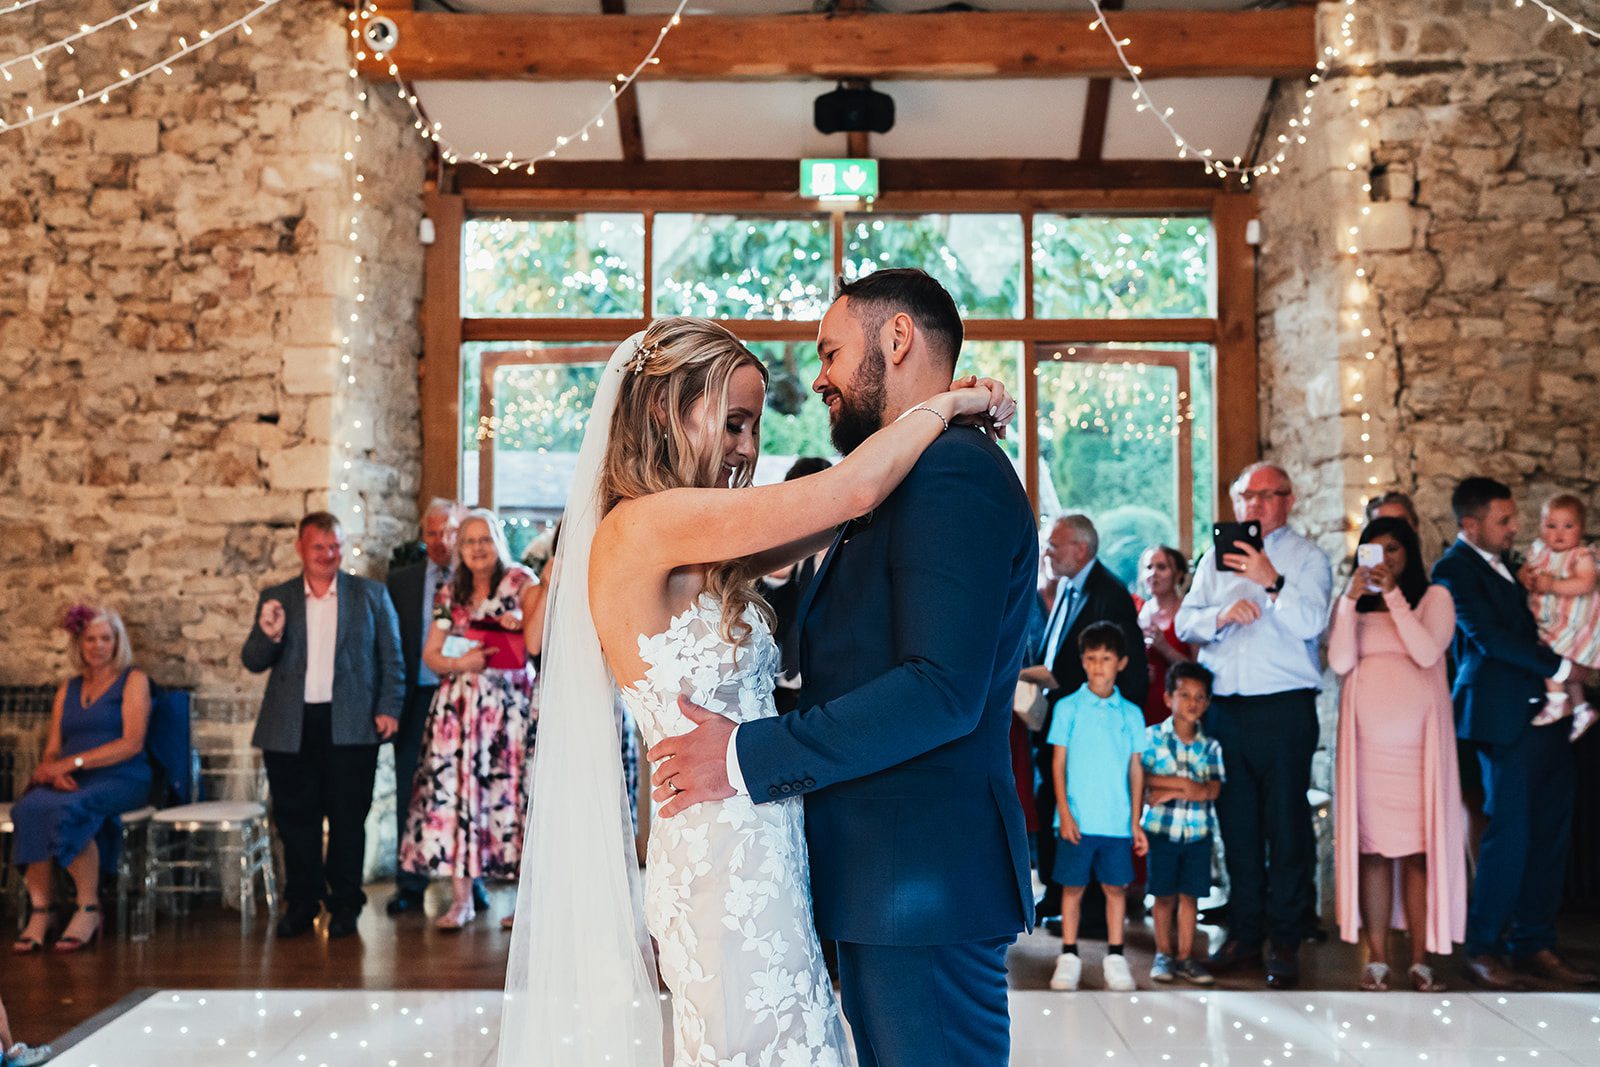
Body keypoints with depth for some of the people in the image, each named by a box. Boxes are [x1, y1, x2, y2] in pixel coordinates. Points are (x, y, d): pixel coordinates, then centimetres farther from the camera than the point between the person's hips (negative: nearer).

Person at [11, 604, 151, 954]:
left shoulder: (133, 680, 7)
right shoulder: (69, 688, 23)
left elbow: (132, 743, -6)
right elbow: (53, 749, 16)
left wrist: (74, 762, -14)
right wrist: (54, 771, -8)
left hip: (121, 780, -4)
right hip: (72, 782, 4)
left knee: (67, 810, -36)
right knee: (30, 807, -30)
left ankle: (89, 910, -23)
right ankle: (38, 913, -29)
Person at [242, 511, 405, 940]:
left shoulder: (371, 594, 8)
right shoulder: (275, 599, 11)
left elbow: (392, 658, 7)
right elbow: (253, 663, 7)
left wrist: (389, 708, -5)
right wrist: (269, 635, -14)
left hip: (350, 725, -1)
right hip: (290, 728, 2)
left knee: (348, 819, 2)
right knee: (295, 819, 5)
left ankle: (345, 904, 13)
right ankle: (301, 902, 17)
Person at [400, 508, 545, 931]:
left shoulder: (521, 581, 2)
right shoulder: (449, 594, 14)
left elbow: (533, 643, -11)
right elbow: (430, 654, 13)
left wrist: (547, 589, -17)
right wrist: (459, 663, -7)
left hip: (510, 705, -3)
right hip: (458, 706, 3)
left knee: (510, 792, -6)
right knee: (453, 791, -3)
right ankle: (461, 899, 4)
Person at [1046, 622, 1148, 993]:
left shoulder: (1130, 714, 6)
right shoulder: (1068, 708, 1)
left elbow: (1136, 768, 9)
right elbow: (1058, 763, 0)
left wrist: (1135, 820, 6)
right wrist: (1064, 812, -7)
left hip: (1118, 820, 2)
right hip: (1078, 819, -2)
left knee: (1115, 887, 5)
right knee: (1073, 886, 3)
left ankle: (1115, 958, 14)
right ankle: (1069, 957, 12)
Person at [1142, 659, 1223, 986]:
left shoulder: (1210, 746, 3)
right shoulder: (1153, 736, -2)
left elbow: (1212, 790, -8)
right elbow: (1142, 778, -13)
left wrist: (1169, 790, -17)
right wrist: (1183, 783, -17)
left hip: (1198, 833, 2)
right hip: (1162, 830, -2)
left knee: (1190, 895, 5)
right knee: (1164, 896, 5)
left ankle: (1185, 957, 13)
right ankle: (1163, 955, 16)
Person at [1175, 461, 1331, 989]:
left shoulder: (1307, 557, 3)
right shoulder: (1217, 558, 16)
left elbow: (1311, 622, -12)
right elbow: (1185, 622, 9)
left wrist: (1272, 583, -26)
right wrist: (1220, 616, -11)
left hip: (1285, 708, -4)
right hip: (1225, 705, 4)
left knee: (1286, 826, -2)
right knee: (1236, 825, 9)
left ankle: (1285, 941, 6)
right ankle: (1244, 932, 18)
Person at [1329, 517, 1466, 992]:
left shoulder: (1434, 597, 7)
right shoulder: (1354, 604, 13)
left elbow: (1427, 653, -10)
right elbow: (1340, 662, -1)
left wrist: (1394, 596, -12)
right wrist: (1350, 600, -8)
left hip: (1417, 737, -1)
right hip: (1367, 738, 2)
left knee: (1420, 847, -3)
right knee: (1371, 847, -1)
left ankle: (1420, 960, 2)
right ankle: (1377, 958, 4)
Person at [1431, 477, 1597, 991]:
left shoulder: (1504, 563, 20)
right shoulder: (1454, 568, -7)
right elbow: (1490, 638, -15)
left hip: (1545, 712, 8)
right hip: (1505, 717, -8)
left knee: (1549, 832, 7)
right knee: (1509, 832, -6)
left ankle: (1534, 944, 15)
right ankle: (1484, 949, 4)